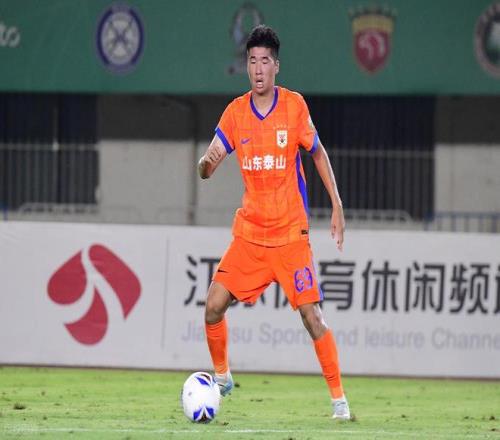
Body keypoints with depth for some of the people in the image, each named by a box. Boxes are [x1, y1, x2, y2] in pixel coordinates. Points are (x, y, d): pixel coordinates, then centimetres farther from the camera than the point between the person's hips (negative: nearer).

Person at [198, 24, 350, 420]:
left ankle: (339, 398, -3)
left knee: (311, 313, -11)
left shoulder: (294, 106, -6)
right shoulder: (235, 112, 1)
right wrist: (206, 162, -25)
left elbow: (318, 154, 6)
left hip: (291, 231, -3)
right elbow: (207, 168, -1)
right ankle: (222, 377, 18)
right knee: (214, 305, -6)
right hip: (249, 230, 3)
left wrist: (337, 205, 2)